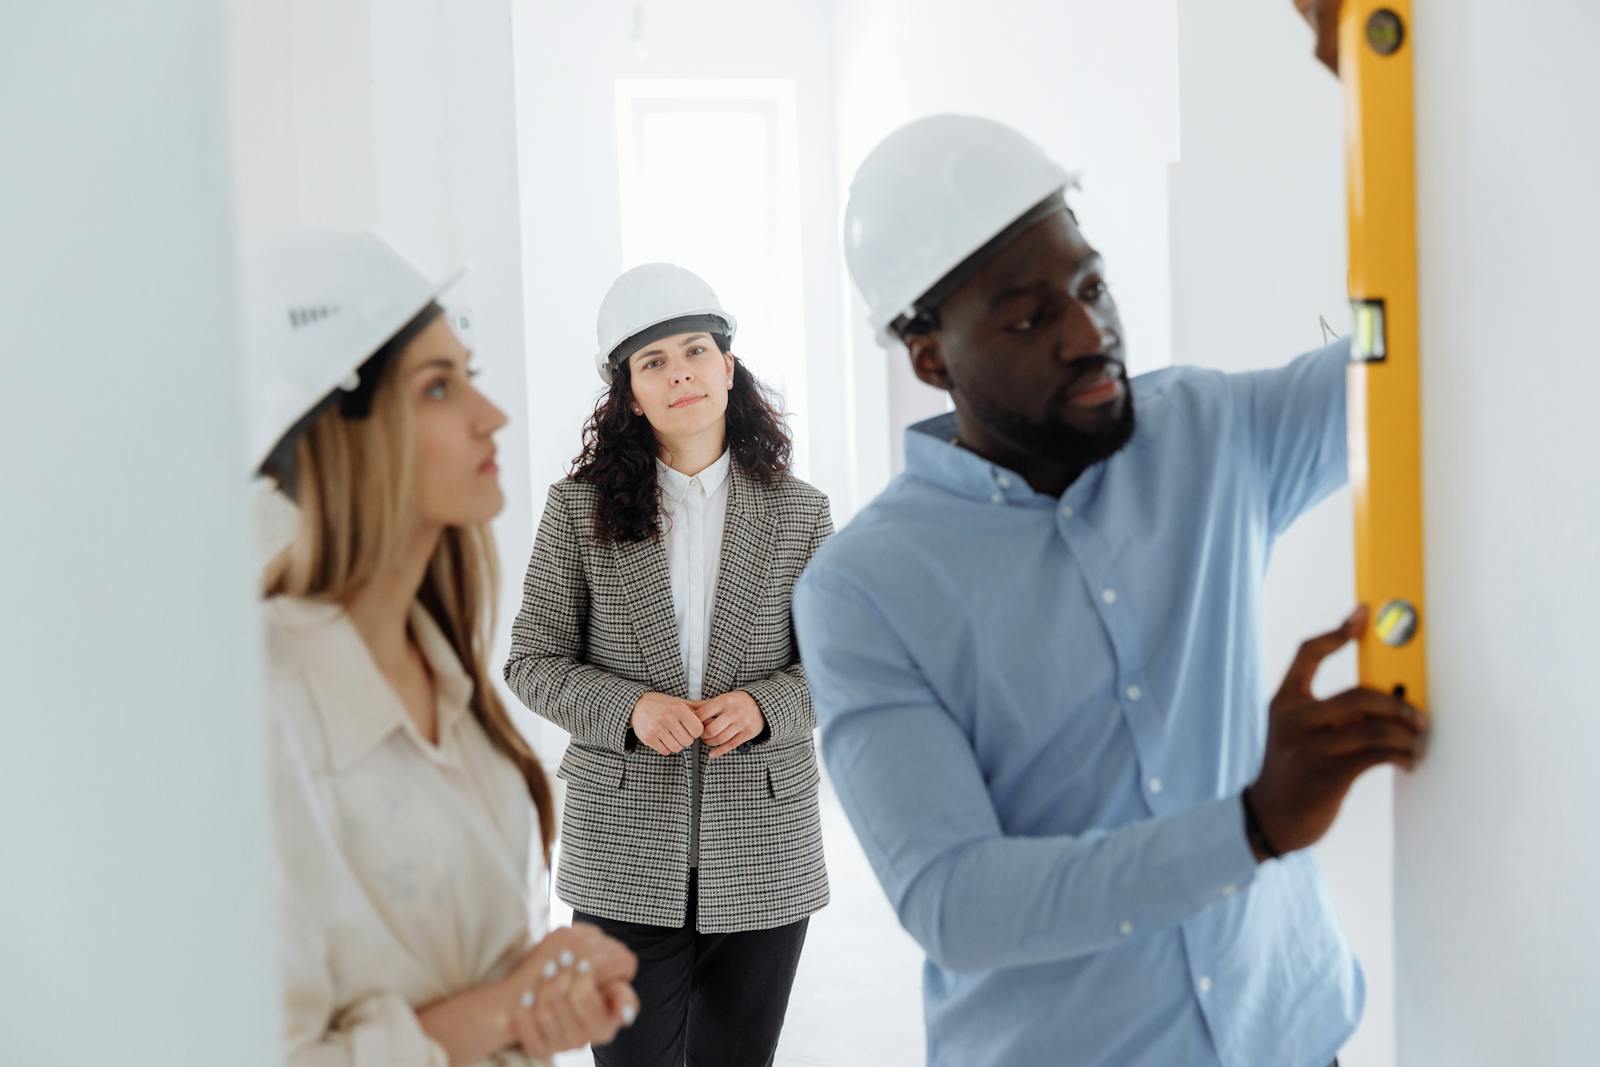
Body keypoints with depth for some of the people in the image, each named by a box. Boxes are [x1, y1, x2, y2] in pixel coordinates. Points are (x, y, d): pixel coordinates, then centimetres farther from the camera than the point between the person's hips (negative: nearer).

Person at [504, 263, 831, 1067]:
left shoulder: (799, 513, 1)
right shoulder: (580, 508, 0)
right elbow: (531, 661, 2)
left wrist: (765, 706, -15)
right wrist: (629, 708, -16)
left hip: (763, 855, 1)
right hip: (625, 855, -1)